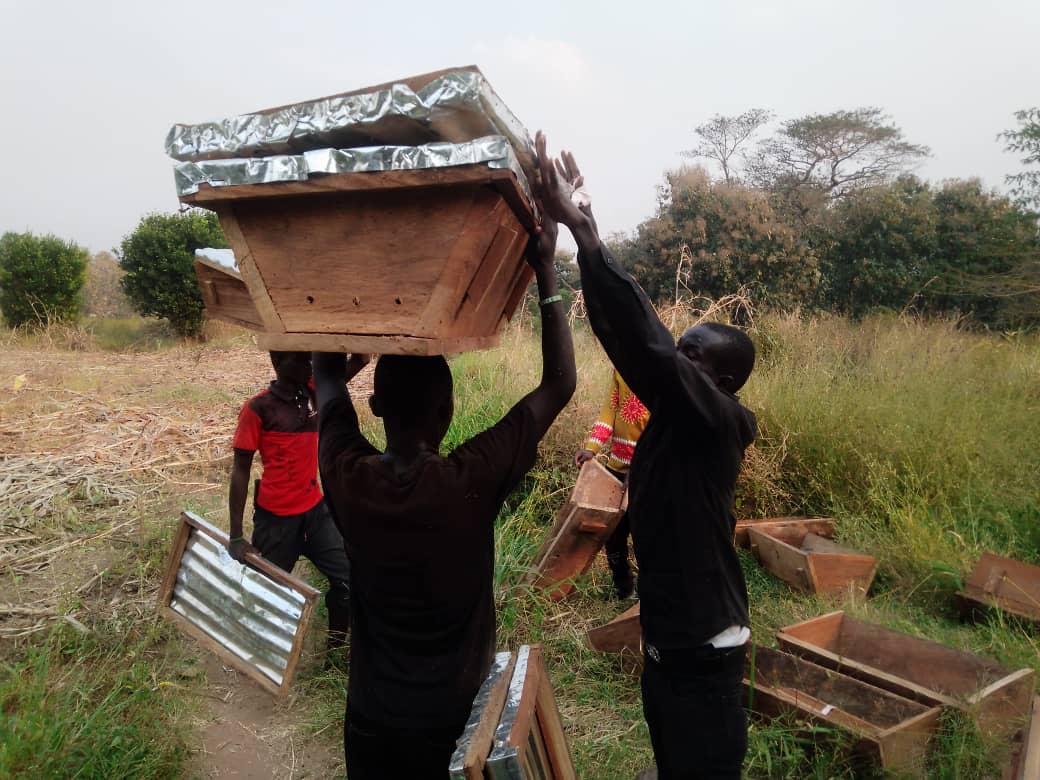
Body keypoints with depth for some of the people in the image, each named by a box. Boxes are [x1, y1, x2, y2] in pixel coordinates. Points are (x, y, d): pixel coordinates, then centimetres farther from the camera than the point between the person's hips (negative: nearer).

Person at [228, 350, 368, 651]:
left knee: (347, 578, 4)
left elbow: (360, 359, -2)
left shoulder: (311, 393, 0)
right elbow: (240, 470, -11)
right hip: (276, 517, -5)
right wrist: (236, 537, -12)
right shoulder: (258, 408, -14)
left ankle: (336, 646, 24)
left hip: (315, 509, 5)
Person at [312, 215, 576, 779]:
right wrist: (545, 271, -15)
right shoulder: (472, 483, -27)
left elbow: (326, 377, -2)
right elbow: (559, 384, -18)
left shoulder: (347, 480, -19)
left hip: (371, 716, 2)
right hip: (456, 716, -2)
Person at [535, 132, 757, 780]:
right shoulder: (674, 412, 1)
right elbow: (624, 336, -5)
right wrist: (581, 225, -9)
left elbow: (645, 336, -33)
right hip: (665, 639, 8)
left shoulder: (719, 422, -20)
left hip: (704, 651, -8)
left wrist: (578, 224, -33)